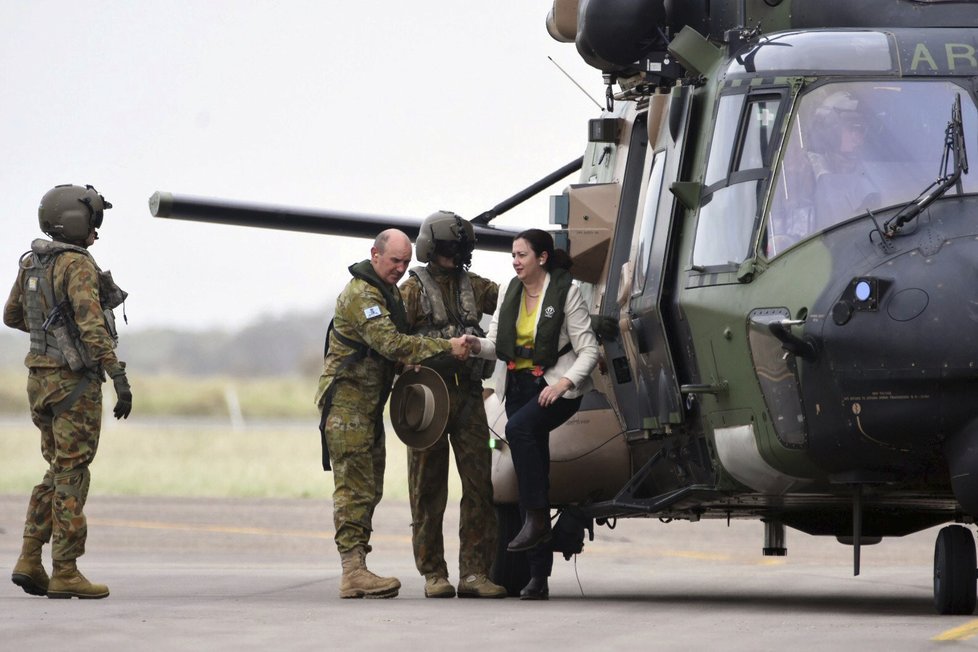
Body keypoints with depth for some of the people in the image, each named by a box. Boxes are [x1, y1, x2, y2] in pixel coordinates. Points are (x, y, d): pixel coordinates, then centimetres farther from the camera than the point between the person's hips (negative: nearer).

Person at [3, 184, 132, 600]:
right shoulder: (78, 266, -16)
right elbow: (92, 325, -26)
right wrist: (120, 378, -27)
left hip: (42, 378, 8)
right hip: (75, 381, -8)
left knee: (59, 473, 16)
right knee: (71, 477, -3)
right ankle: (65, 573, -2)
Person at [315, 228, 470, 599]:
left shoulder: (389, 293, 17)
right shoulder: (360, 295, -16)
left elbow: (397, 341, 24)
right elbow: (391, 344, -27)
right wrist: (447, 347, -28)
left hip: (370, 404, 10)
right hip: (348, 400, -10)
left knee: (369, 491, 9)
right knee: (355, 488, -14)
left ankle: (356, 569, 11)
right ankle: (353, 572, -17)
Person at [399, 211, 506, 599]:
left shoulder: (473, 287, 15)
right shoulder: (414, 289, 2)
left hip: (468, 395, 4)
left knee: (479, 483, -2)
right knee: (429, 488, 0)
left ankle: (474, 572, -1)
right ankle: (433, 574, 5)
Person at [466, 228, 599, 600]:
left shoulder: (566, 292, -8)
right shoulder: (509, 292, 10)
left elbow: (588, 350, -9)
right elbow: (498, 344, 7)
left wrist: (563, 383, -24)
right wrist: (477, 345, -15)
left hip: (556, 389, -6)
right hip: (519, 386, 6)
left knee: (519, 428, -35)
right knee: (532, 476, 2)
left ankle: (536, 519, -28)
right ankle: (538, 576, 3)